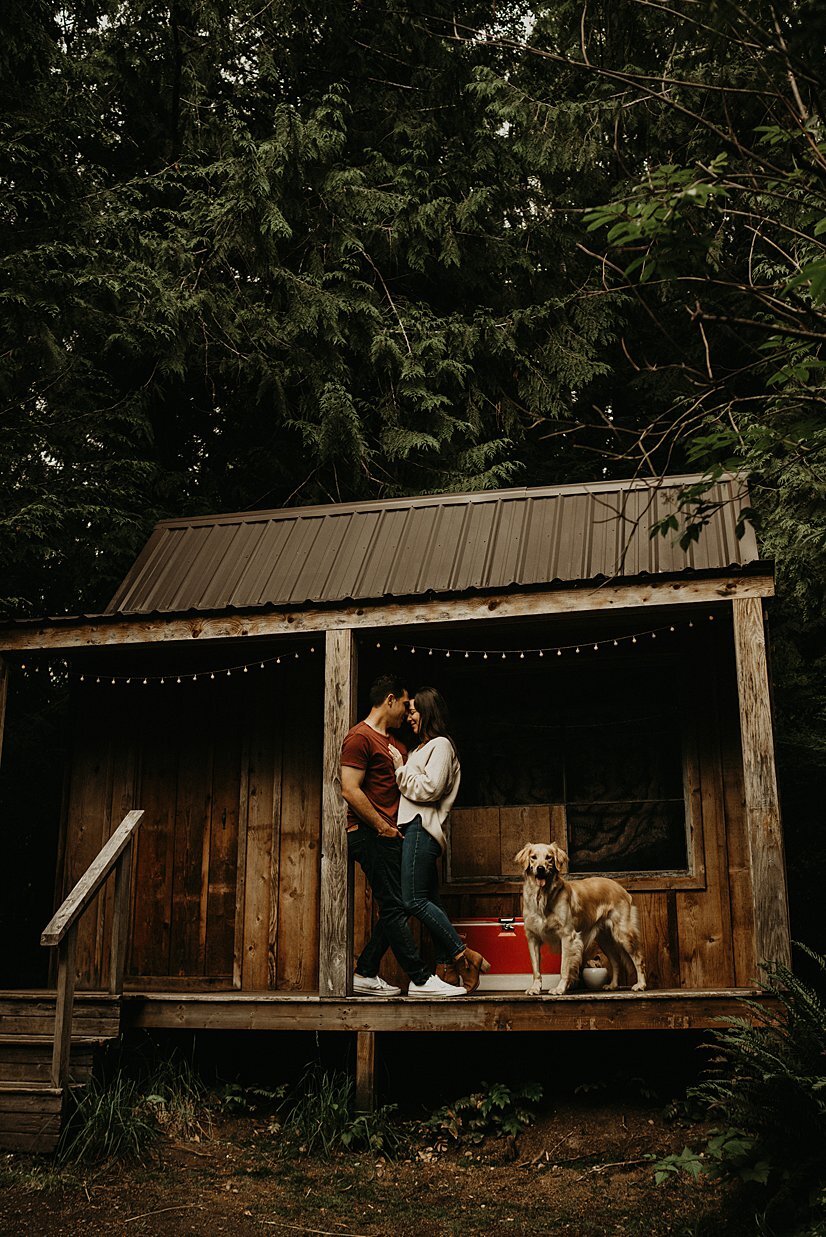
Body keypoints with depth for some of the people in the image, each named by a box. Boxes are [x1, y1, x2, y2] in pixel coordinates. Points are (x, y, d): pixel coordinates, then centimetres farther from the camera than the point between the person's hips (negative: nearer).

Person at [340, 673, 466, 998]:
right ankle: (420, 979, -7)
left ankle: (365, 975, 16)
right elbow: (350, 790, -17)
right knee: (394, 907, -8)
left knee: (394, 908, 9)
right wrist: (382, 826, -15)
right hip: (370, 835, -10)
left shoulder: (394, 743, 22)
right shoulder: (360, 737, -8)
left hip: (389, 835, 10)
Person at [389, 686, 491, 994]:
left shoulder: (441, 745, -5)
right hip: (415, 827, 10)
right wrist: (401, 767, 10)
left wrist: (401, 769, -7)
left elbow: (429, 789, -15)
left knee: (414, 900, -15)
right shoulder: (423, 747, 24)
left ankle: (464, 956, -13)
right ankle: (447, 969, 5)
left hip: (422, 828, -10)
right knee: (430, 902, 5)